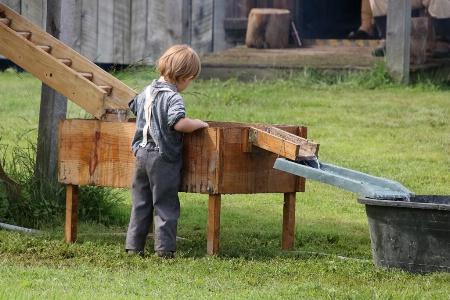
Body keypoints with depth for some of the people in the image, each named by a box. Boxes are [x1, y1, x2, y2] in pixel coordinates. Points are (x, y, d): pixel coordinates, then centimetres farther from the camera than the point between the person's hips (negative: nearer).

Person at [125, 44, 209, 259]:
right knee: (165, 205, 1)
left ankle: (133, 245, 13)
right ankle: (164, 248, 0)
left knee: (141, 203, 13)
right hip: (164, 159, -7)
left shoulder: (146, 92, 9)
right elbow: (179, 123, -32)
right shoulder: (172, 98, -17)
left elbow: (133, 106, 30)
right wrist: (199, 123, -14)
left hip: (142, 155, 7)